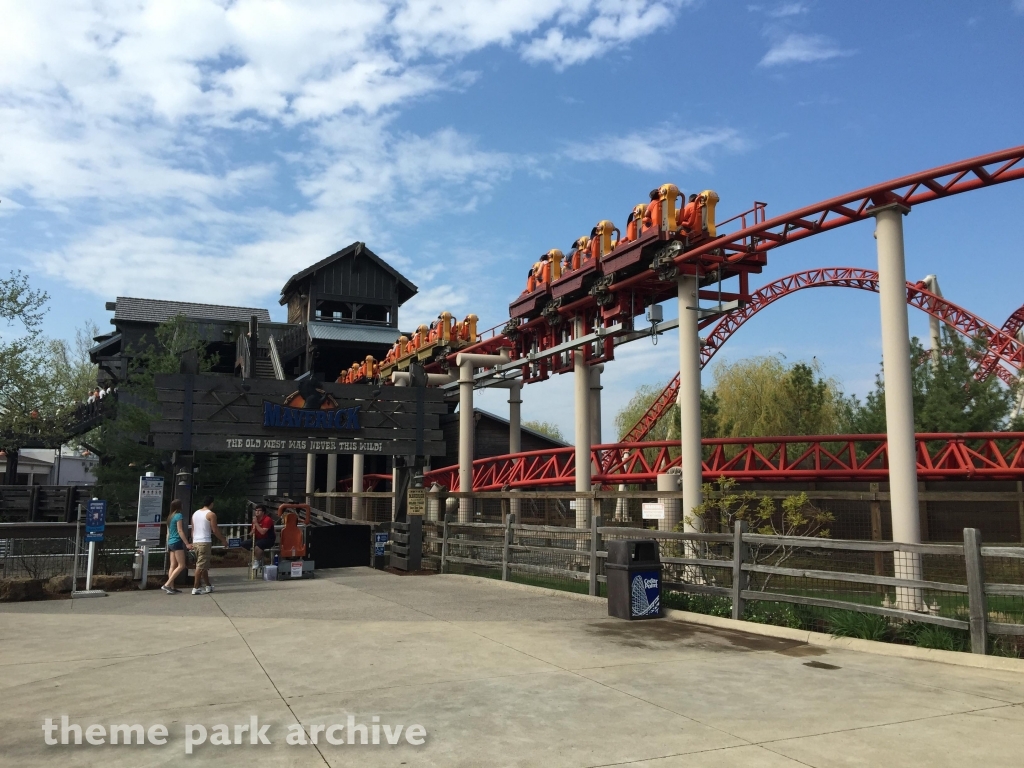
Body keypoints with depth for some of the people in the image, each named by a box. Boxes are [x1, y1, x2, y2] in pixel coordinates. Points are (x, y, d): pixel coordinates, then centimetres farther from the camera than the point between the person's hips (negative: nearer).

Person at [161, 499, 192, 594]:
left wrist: (168, 546, 23)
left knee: (173, 566, 8)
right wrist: (187, 543, -15)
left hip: (171, 543, 9)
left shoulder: (170, 517, 15)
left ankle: (172, 587, 6)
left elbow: (168, 533, 18)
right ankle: (167, 585, -14)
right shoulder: (179, 515, -10)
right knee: (181, 565, -7)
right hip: (177, 542, -9)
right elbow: (180, 531, -15)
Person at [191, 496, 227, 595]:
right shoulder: (211, 514, -7)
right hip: (205, 542, -8)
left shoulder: (195, 513, 15)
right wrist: (223, 540, 2)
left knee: (204, 565, 16)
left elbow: (193, 530, 17)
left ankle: (208, 586, 24)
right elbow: (215, 530, -9)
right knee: (201, 565, -6)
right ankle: (196, 588, -8)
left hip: (196, 542, 8)